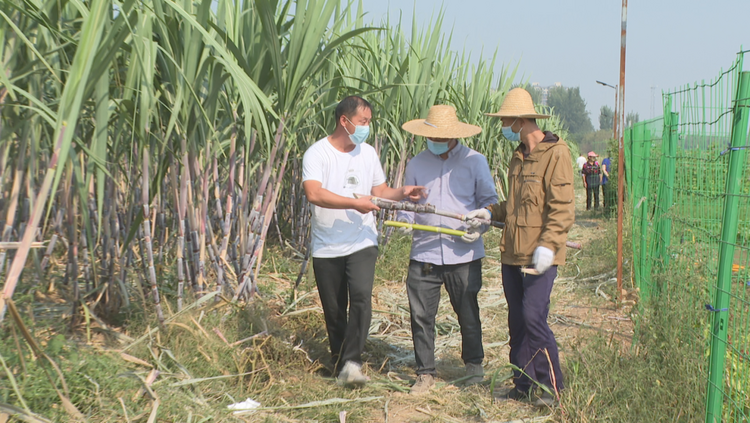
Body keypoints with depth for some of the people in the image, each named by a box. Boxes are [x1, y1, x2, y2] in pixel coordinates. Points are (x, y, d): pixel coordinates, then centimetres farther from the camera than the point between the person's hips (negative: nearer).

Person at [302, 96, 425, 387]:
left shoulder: (368, 153, 9)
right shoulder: (317, 153, -9)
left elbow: (379, 192, 16)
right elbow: (313, 193, -24)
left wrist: (402, 193, -3)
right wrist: (355, 203, -27)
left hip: (362, 243, 2)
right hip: (327, 248, -2)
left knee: (361, 297, -20)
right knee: (334, 311, 8)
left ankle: (351, 362, -18)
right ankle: (340, 365, 24)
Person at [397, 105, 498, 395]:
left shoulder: (475, 161, 3)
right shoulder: (416, 164, 9)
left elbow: (489, 200, 5)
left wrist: (480, 226, -12)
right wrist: (405, 221, -7)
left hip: (464, 254, -1)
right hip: (424, 253, 2)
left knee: (468, 314, 10)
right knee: (421, 315, 1)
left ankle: (474, 366, 28)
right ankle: (425, 373, 15)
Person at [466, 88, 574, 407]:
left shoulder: (555, 153, -9)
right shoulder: (518, 156, 17)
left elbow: (562, 208, -15)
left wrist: (548, 244, -23)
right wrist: (491, 212, 12)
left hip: (539, 256, -8)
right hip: (512, 252, 8)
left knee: (533, 317, -10)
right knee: (517, 321, 10)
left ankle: (551, 385, 4)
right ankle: (524, 384, 20)